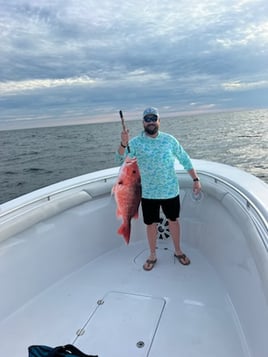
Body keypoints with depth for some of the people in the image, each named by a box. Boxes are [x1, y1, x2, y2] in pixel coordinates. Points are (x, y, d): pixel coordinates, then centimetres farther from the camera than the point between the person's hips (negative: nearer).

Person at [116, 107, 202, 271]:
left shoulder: (169, 139, -3)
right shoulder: (136, 142, -7)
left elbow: (185, 159, 4)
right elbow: (121, 158, -19)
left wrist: (195, 179, 0)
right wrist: (123, 143, -39)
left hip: (171, 191, 1)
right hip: (149, 193, -1)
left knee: (173, 221, 16)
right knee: (151, 224, 11)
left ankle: (178, 251, 39)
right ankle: (153, 256, 32)